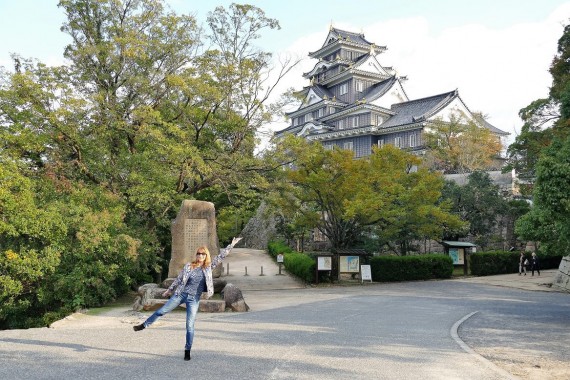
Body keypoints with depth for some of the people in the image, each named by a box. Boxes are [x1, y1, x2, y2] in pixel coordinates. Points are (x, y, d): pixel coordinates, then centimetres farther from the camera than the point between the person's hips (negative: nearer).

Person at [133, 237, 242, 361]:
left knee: (190, 326, -2)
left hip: (194, 299, -1)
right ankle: (144, 325, 28)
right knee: (161, 311, 6)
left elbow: (221, 256, -3)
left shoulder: (209, 267, -1)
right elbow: (179, 279, 9)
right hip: (181, 294, 1)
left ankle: (187, 350, 10)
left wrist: (231, 245, -7)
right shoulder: (188, 266, -1)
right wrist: (169, 290, 16)